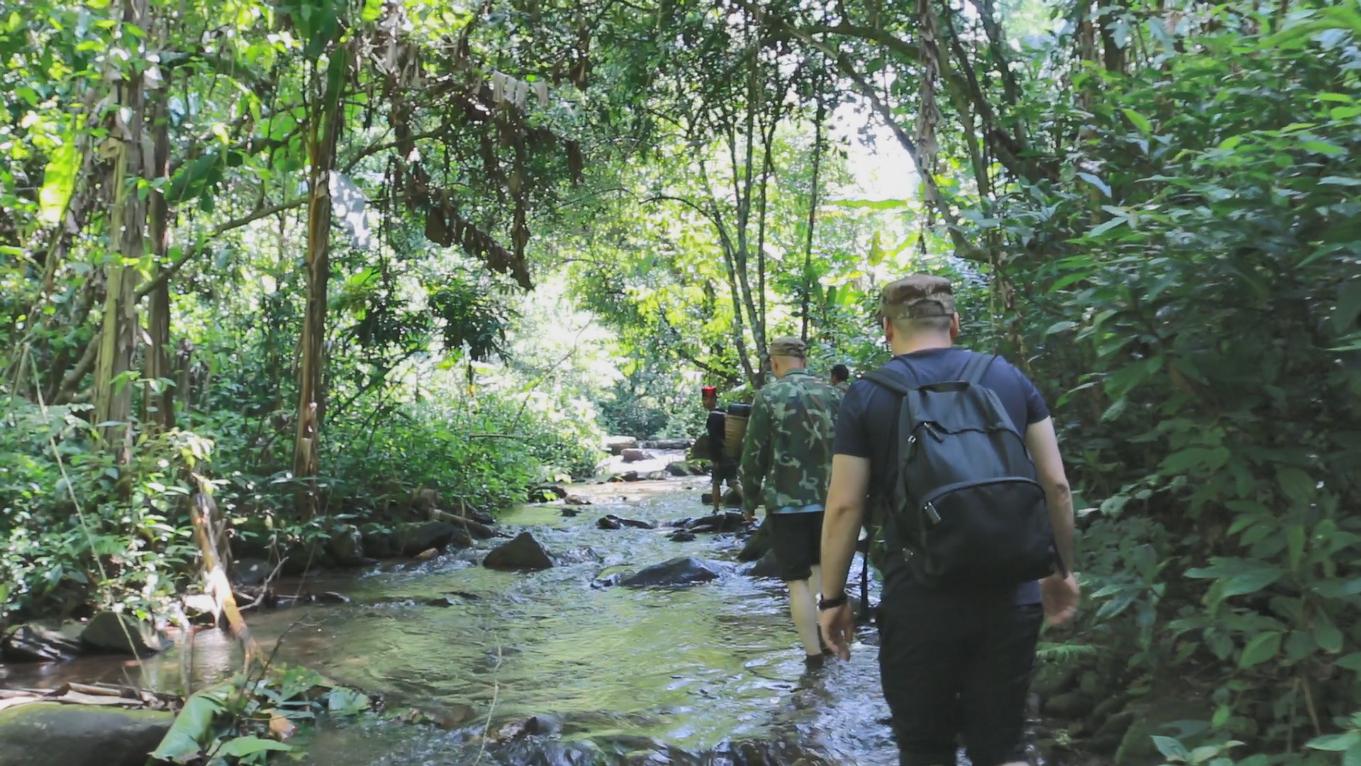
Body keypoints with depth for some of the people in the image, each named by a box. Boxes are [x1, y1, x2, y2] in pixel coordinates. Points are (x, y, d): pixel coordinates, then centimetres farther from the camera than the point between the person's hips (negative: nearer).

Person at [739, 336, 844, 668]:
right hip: (829, 500, 4)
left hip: (787, 502, -4)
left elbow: (754, 454, -7)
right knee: (821, 568, 23)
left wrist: (749, 501, 4)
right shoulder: (832, 394, 3)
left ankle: (813, 652, 4)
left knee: (798, 580, 3)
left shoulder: (769, 396, -8)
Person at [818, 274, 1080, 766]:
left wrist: (833, 598, 6)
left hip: (919, 600, -2)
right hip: (1010, 593, 3)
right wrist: (1063, 570, 18)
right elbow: (1055, 484, 6)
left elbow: (844, 507, -4)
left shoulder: (866, 397, -2)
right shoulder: (1010, 379, 6)